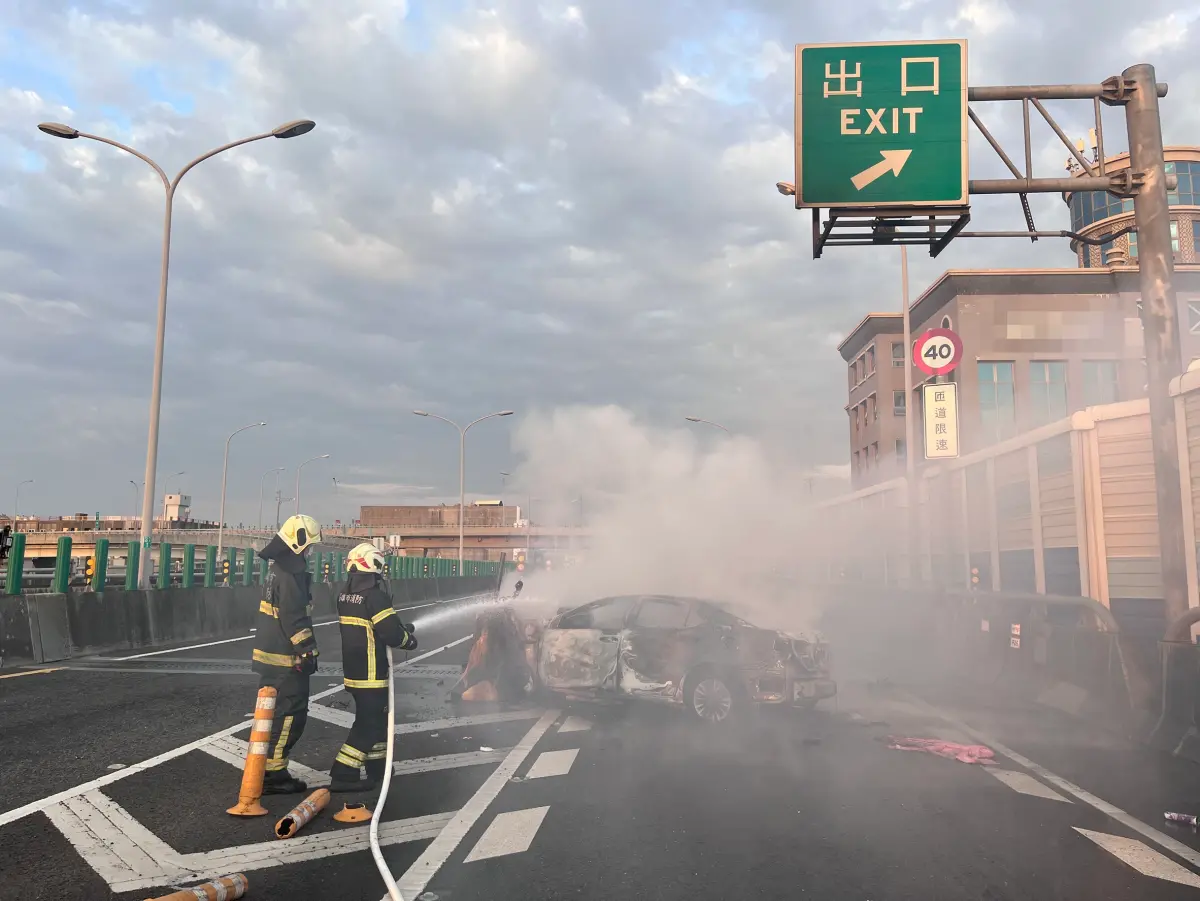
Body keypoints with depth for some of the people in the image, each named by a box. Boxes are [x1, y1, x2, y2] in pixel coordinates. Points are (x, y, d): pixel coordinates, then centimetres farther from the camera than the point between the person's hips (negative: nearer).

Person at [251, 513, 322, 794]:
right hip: (286, 657, -10)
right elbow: (295, 618, -23)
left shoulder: (279, 566, 14)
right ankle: (272, 774, 1)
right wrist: (308, 651, -18)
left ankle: (264, 767, 28)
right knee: (290, 713, -4)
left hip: (270, 654, 10)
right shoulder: (292, 571, -19)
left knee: (275, 710, 18)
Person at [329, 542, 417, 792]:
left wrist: (400, 629, 15)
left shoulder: (345, 594, 8)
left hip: (352, 668, 9)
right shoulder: (375, 595, -19)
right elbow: (392, 633, -21)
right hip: (371, 672, -9)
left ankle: (377, 764, 32)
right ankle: (343, 775, -2)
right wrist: (409, 639, 1)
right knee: (368, 723, -1)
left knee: (376, 716, 21)